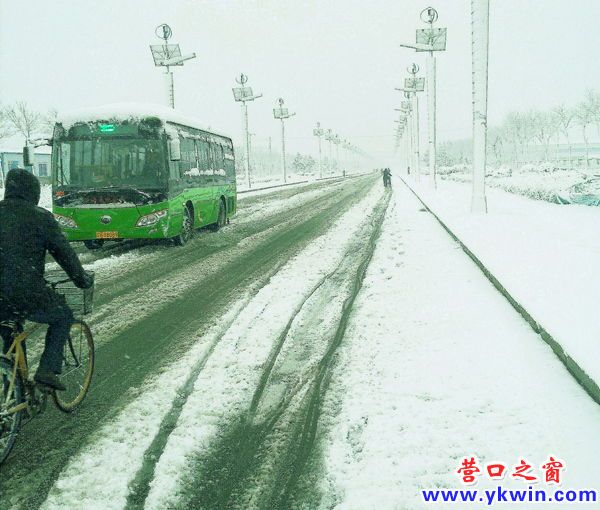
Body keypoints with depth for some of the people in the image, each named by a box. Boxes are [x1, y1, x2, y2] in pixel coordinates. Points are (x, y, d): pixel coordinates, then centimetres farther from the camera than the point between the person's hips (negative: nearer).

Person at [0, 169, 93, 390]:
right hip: (27, 296, -5)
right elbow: (64, 252, 0)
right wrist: (83, 280, 14)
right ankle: (48, 370, 9)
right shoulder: (40, 216, -4)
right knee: (63, 316, 21)